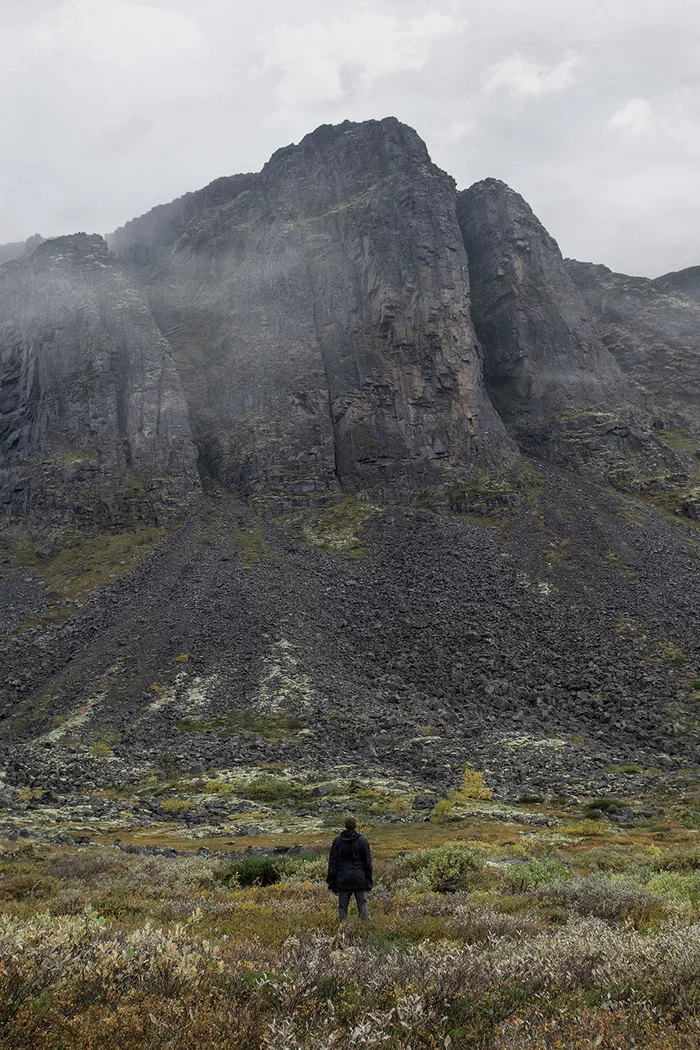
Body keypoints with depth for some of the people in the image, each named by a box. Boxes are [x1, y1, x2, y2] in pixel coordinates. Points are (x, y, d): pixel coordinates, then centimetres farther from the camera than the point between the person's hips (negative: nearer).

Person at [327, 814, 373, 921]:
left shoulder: (337, 841, 1)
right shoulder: (362, 840, -3)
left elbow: (332, 863, 3)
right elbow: (368, 862, 1)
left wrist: (332, 882, 8)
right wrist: (368, 882, 8)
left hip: (343, 880, 1)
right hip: (359, 880, -1)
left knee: (342, 907, 6)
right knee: (362, 904, 6)